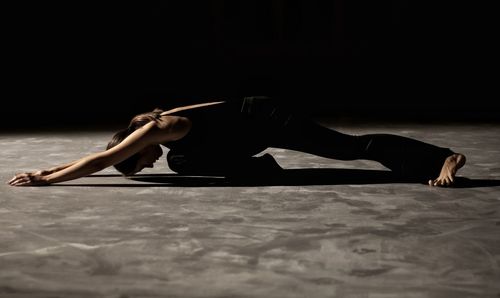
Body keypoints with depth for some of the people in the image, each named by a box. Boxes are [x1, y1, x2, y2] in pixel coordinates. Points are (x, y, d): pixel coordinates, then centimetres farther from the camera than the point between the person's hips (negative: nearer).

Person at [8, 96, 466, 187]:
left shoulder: (159, 128, -19)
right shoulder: (167, 142, 7)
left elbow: (103, 159, -23)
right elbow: (100, 156, 19)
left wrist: (45, 180, -19)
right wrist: (51, 169, 17)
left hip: (264, 120, -9)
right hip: (253, 123, 9)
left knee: (351, 147, -10)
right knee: (185, 162, 12)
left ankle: (442, 158, -6)